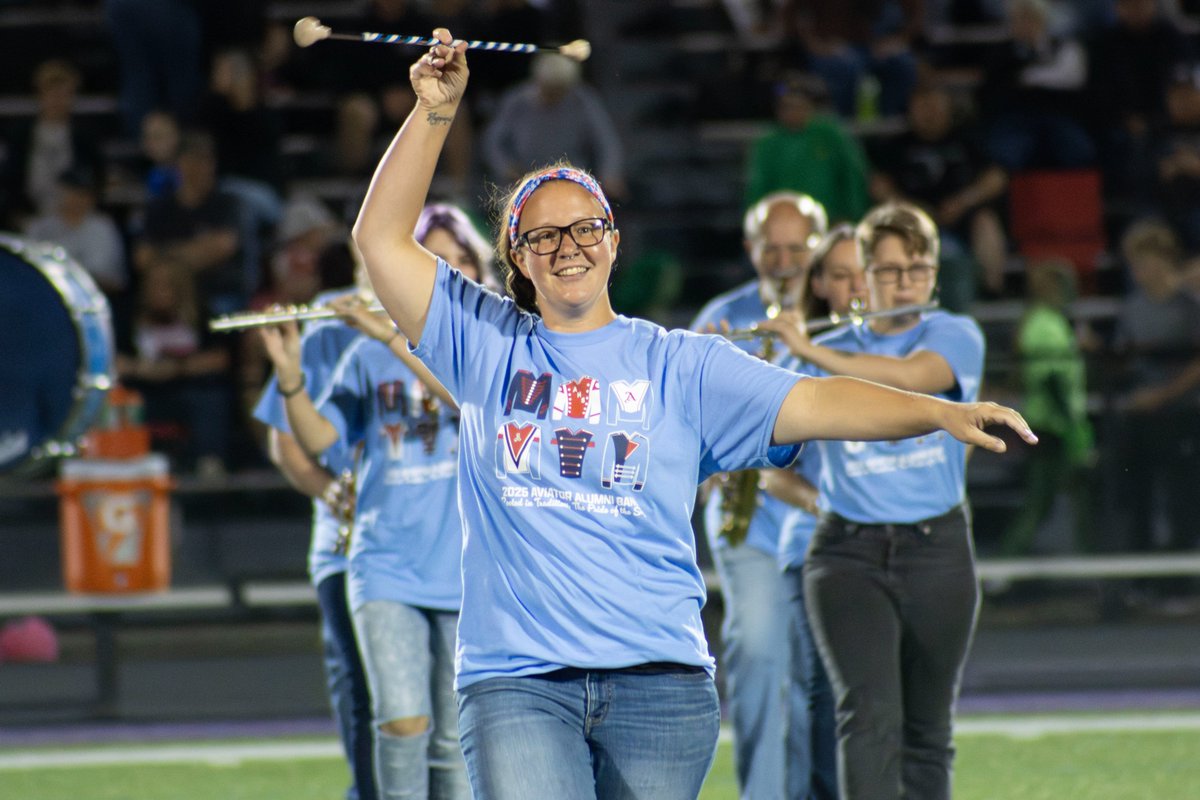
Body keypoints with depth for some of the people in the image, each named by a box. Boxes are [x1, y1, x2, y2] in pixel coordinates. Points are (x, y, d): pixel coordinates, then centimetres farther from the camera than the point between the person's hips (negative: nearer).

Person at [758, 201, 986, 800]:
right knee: (870, 713, -18)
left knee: (927, 727, 9)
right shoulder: (827, 354, 7)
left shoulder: (955, 336, 2)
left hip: (936, 552, 1)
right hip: (848, 553, -1)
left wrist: (809, 351, -25)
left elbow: (911, 377, -20)